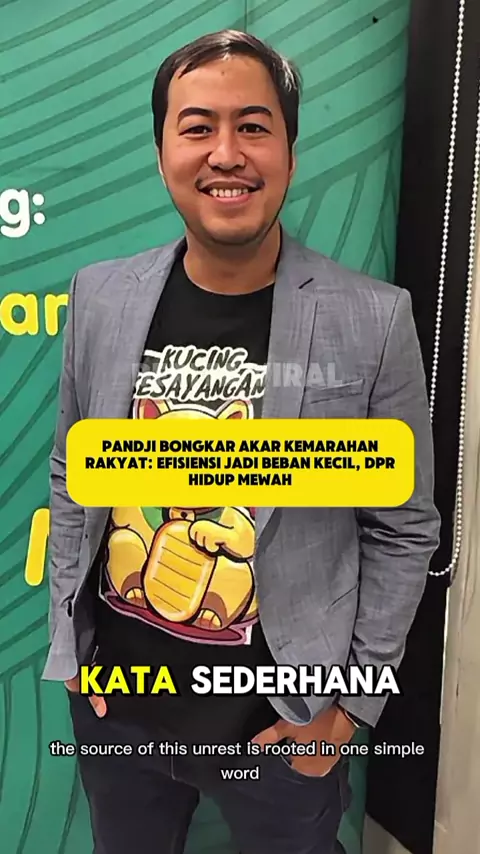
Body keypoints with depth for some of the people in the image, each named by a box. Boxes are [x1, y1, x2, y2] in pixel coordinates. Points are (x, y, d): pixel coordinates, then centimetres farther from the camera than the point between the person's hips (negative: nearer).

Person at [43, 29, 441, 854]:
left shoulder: (375, 320, -14)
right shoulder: (100, 296, -6)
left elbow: (404, 529, -6)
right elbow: (71, 478, 4)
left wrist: (353, 701, -5)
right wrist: (69, 642, 4)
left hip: (281, 719, -2)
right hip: (114, 702, 3)